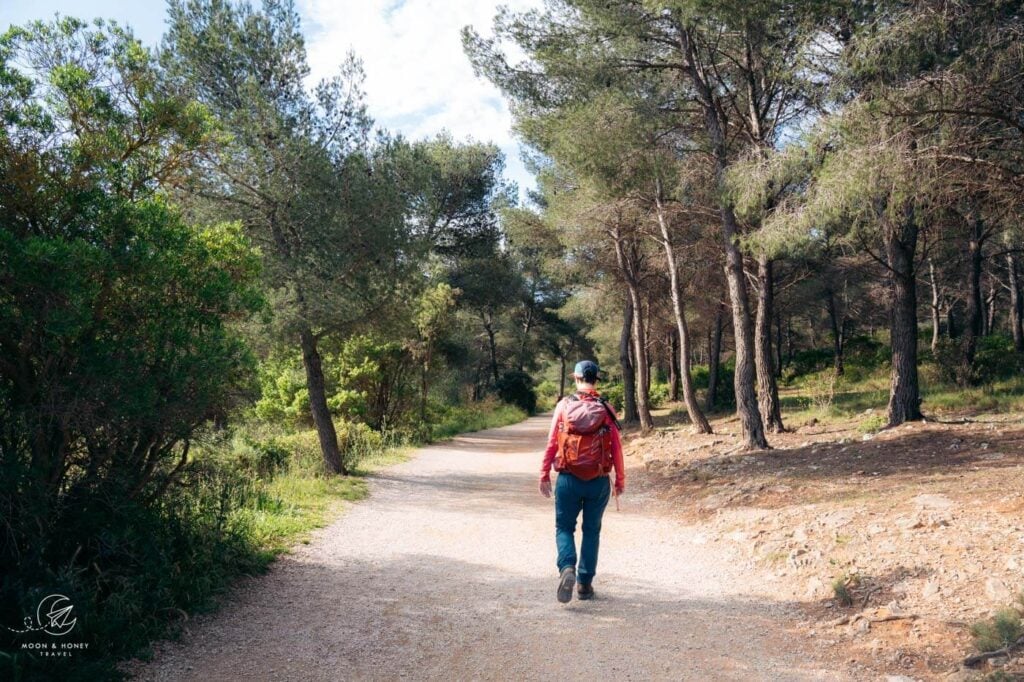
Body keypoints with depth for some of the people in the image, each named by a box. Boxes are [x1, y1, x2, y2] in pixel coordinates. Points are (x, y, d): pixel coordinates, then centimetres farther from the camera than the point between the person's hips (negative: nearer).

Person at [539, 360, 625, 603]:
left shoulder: (564, 406, -4)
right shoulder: (606, 409, -3)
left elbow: (551, 443, -4)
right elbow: (616, 447, -2)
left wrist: (544, 475, 4)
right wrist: (620, 479, 7)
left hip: (568, 480, -1)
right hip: (599, 482, 1)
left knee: (564, 527, 13)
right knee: (592, 531, 15)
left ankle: (567, 568, -11)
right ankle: (585, 583, 18)